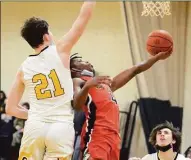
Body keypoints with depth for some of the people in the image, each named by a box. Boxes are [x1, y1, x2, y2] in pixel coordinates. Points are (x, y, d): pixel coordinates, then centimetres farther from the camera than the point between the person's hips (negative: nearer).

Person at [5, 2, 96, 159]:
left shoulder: (24, 68, 11)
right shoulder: (60, 51, 1)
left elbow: (11, 109, 14)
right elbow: (84, 15, 2)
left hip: (35, 127, 3)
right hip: (61, 127, -3)